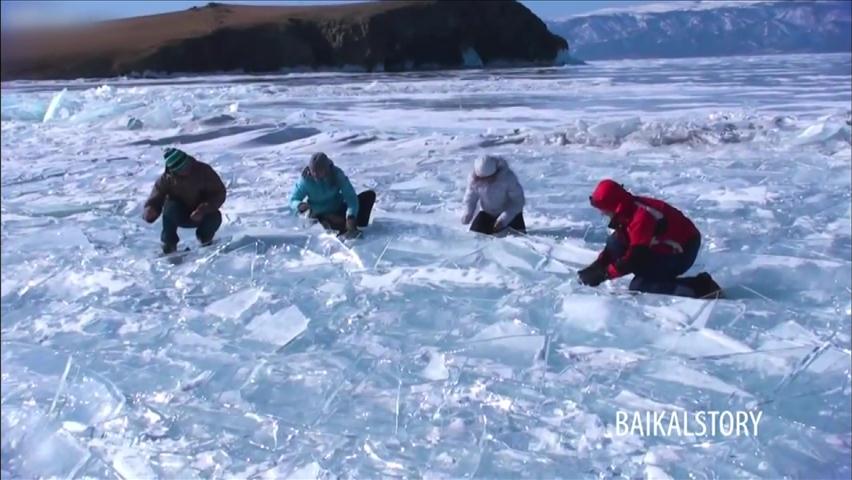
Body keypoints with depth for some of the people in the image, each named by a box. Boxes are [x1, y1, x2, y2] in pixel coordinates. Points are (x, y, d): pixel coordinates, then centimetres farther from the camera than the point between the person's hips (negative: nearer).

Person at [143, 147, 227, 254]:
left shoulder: (203, 170, -17)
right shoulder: (166, 178, -15)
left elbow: (219, 193, -17)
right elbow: (154, 200, -10)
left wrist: (203, 210, -31)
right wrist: (150, 211, -35)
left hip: (200, 216, 0)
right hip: (179, 216, 0)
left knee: (215, 217, -30)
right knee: (170, 207, -31)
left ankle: (205, 239, 4)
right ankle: (169, 245, -15)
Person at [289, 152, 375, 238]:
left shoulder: (337, 174, -18)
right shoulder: (306, 179, -17)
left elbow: (351, 196, -24)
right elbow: (293, 200, -9)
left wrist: (350, 216, -41)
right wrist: (300, 206, -36)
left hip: (339, 209, 3)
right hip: (321, 214, -3)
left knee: (370, 195, -16)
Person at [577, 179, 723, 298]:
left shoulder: (641, 216, -30)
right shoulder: (628, 210, -1)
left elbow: (635, 258, -29)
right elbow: (618, 242, 7)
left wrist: (603, 274, -23)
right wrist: (597, 265, -5)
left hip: (682, 252, -9)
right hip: (664, 246, 9)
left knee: (638, 286, -16)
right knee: (614, 244, -1)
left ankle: (701, 287, -16)